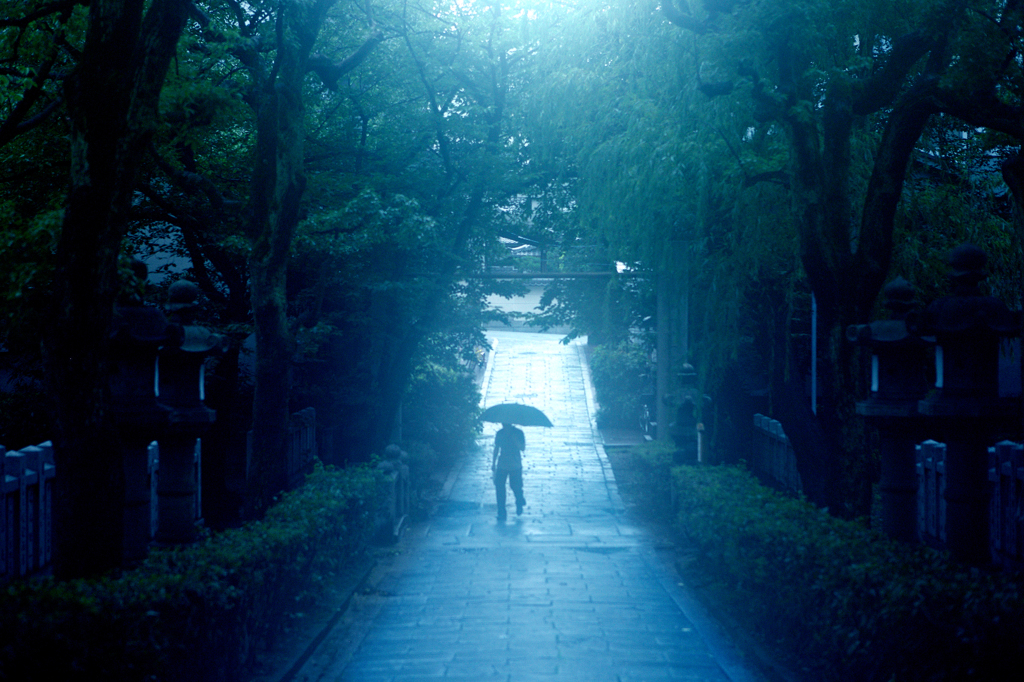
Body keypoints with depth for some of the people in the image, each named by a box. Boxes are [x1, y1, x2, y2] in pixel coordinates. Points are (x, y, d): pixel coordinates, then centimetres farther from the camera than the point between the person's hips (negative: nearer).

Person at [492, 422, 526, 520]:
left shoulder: (518, 433, -5)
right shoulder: (499, 433, 4)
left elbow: (522, 448, -13)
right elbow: (496, 448, 13)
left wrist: (515, 440, -29)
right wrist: (493, 463, 12)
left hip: (515, 466, -2)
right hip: (502, 465, 2)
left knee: (516, 486, -1)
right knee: (499, 487, -5)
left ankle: (519, 503, 34)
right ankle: (501, 513, 2)